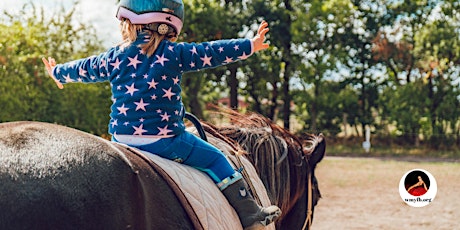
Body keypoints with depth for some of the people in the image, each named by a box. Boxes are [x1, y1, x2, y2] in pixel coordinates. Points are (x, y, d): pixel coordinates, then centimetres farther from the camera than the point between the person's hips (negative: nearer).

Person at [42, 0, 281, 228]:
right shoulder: (174, 53, -4)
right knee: (215, 159, 8)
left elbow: (83, 69, 22)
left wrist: (57, 72, 43)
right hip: (166, 139, -3)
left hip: (122, 140, 4)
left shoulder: (113, 58, 6)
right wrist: (250, 45, 9)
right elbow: (212, 53, -1)